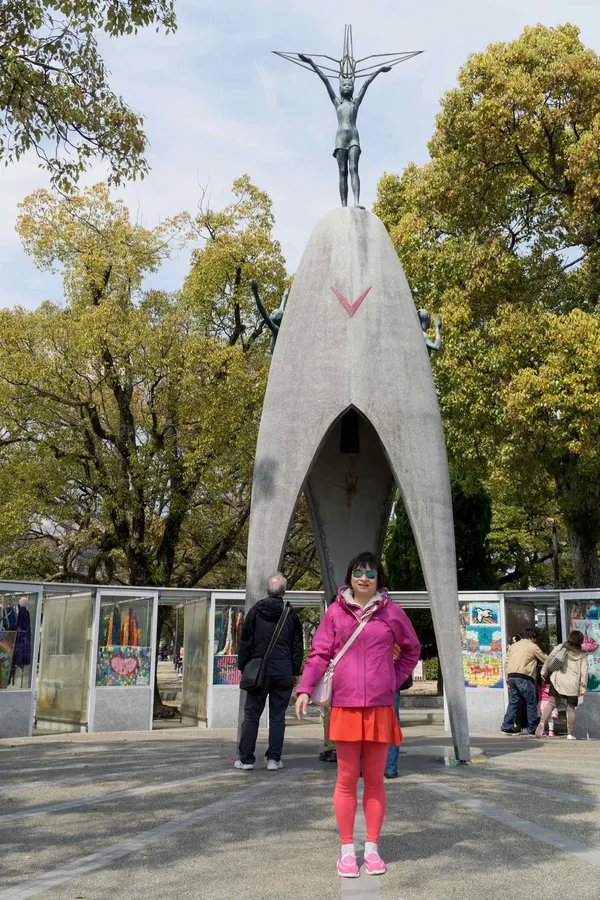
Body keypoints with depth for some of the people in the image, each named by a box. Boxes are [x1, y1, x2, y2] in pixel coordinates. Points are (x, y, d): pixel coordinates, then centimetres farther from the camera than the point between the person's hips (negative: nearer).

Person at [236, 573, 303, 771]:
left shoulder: (255, 611, 1)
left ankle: (246, 758, 6)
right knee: (277, 716, 6)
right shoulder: (291, 615, 2)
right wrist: (296, 672, 11)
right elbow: (298, 646, 5)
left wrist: (243, 667, 10)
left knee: (251, 714, 5)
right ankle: (274, 759, 6)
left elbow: (245, 642, 3)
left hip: (258, 671, 0)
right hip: (283, 673, 0)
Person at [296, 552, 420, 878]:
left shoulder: (392, 612, 4)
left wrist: (395, 680, 7)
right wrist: (305, 689, -10)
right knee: (346, 780, 5)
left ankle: (372, 848, 22)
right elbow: (319, 654, 1)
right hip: (345, 706, -1)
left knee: (374, 780, 10)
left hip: (380, 707, 1)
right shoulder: (335, 612, 2)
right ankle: (347, 849, 17)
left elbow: (412, 650, 17)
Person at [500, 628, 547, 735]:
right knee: (531, 703, 5)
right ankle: (532, 728, 7)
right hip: (523, 677, -6)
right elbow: (545, 659, 9)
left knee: (513, 702, 11)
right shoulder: (532, 646, 4)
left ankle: (506, 726, 5)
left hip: (511, 676, 6)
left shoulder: (514, 645, 21)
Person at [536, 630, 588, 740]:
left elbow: (550, 658, 1)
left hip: (557, 679, 0)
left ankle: (542, 722, -23)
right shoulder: (583, 654, 9)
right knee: (571, 708, 11)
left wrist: (544, 672, 7)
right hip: (573, 683, 0)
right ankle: (570, 734, 14)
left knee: (551, 702, 0)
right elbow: (584, 672, 3)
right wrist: (583, 687, 5)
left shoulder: (561, 647, 9)